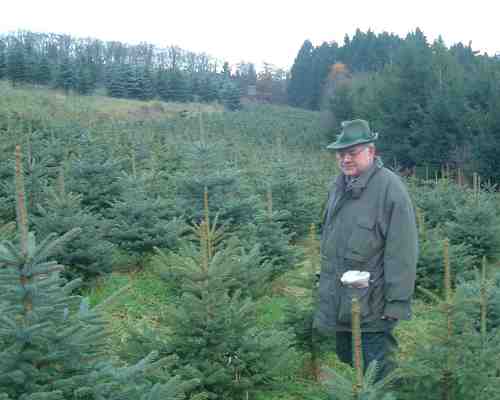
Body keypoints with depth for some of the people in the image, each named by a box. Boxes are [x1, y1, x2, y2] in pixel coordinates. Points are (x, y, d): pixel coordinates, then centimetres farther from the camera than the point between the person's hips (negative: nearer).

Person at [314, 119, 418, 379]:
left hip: (372, 306, -8)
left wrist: (397, 302, -18)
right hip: (339, 303, 8)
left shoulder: (389, 188, -15)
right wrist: (325, 285, 19)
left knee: (375, 374, -1)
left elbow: (402, 250, -18)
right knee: (346, 361, 20)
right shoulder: (338, 187, 9)